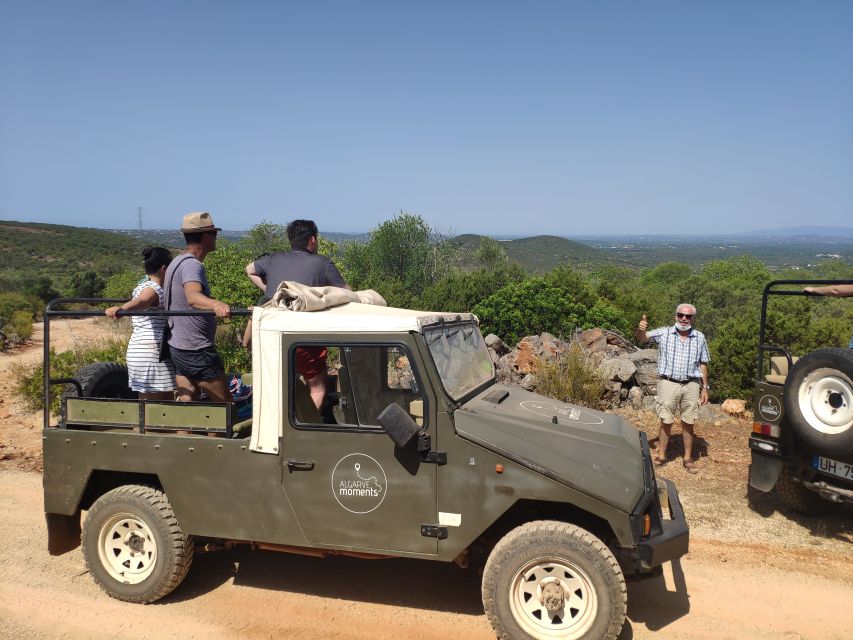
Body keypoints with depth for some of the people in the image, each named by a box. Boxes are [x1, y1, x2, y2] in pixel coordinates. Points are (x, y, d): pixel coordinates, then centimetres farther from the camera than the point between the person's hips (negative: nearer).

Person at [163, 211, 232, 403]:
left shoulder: (177, 262, 13)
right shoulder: (192, 265, -19)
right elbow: (192, 296, -40)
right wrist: (215, 304, -61)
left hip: (178, 346, 10)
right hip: (197, 350, -10)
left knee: (187, 400, 12)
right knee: (225, 403, -1)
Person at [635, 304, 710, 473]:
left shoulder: (699, 338, 5)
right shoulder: (664, 333, -1)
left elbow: (703, 364, 10)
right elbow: (642, 338, -13)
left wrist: (705, 388, 8)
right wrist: (640, 329, -37)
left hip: (691, 385, 2)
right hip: (668, 383, -2)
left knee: (688, 424, 8)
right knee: (666, 422, 3)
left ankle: (688, 459, 18)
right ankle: (661, 455, 15)